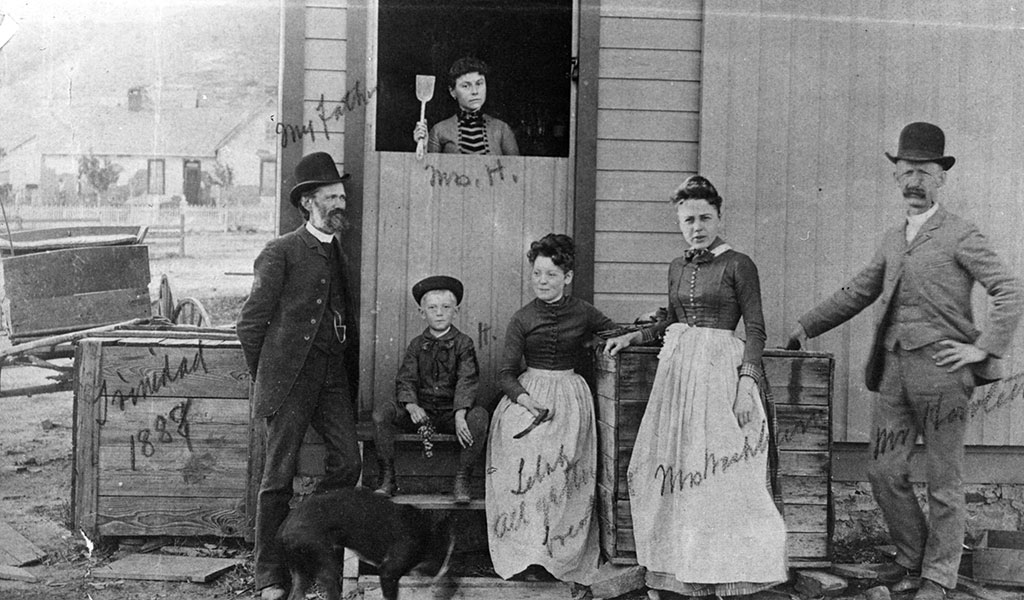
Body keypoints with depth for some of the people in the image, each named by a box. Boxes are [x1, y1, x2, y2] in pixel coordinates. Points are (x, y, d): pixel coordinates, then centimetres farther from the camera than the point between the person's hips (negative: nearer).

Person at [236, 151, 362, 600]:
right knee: (279, 475, -2)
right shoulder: (281, 253, -2)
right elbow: (250, 323, -1)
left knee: (348, 461, -4)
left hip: (331, 374, 6)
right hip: (290, 377, -6)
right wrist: (265, 377, 3)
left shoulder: (340, 252, 17)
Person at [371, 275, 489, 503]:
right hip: (420, 410, 2)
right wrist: (412, 407, -22)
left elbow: (467, 381, -10)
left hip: (452, 411, -2)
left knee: (479, 416, -33)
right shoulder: (417, 344, 8)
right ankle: (387, 478, -14)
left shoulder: (463, 343, 1)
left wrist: (460, 416, -26)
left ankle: (462, 480, -20)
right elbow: (405, 380, 0)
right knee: (382, 410, -21)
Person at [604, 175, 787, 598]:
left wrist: (747, 381, -15)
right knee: (675, 467, 4)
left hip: (720, 368, -6)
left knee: (719, 467, -6)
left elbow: (755, 329, -5)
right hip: (677, 368, 6)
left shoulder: (738, 265, -3)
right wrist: (632, 337, 15)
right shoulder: (677, 268, 14)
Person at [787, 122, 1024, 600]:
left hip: (940, 370, -6)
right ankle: (913, 555, 27)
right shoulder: (892, 239, 17)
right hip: (894, 370, 6)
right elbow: (858, 292, 25)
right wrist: (807, 327, 21)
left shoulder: (960, 236, -2)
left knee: (944, 480, 4)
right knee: (884, 472, 8)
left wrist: (983, 348, -13)